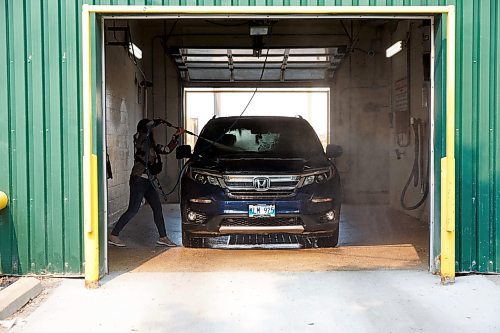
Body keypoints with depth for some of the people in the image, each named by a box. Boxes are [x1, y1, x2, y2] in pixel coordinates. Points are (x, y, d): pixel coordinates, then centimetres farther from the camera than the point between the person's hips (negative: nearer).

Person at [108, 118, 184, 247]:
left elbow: (168, 149, 21)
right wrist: (157, 122, -7)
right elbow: (147, 126, -24)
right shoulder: (139, 139, -7)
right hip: (138, 180, -9)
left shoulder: (152, 145, 16)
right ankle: (113, 235, -1)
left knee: (157, 208, 8)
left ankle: (163, 237, 14)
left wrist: (176, 136, 15)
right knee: (133, 210, -9)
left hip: (147, 181, 9)